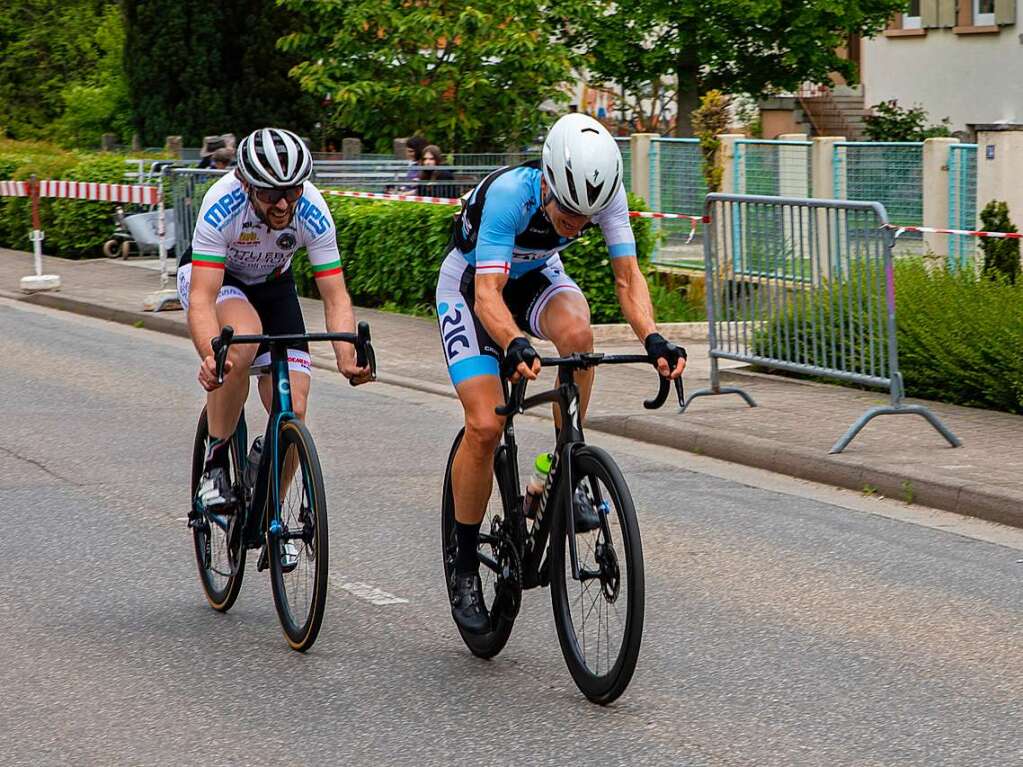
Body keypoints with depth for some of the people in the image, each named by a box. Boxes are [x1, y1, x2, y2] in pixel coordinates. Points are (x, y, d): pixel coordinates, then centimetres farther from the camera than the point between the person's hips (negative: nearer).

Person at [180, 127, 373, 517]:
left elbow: (336, 297, -27)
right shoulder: (222, 204, -37)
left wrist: (347, 356, -46)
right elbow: (202, 298, -42)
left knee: (292, 412, -11)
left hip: (272, 284, 3)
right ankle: (215, 463, -19)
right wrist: (211, 357, -61)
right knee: (243, 341, -38)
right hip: (210, 276, -3)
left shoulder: (312, 210, -30)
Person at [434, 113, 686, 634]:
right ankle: (465, 567, 0)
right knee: (485, 426, -18)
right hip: (470, 285, -3)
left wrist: (653, 340, -45)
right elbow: (488, 296, -43)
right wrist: (514, 346, -63)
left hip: (537, 278, 3)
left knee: (576, 331, -34)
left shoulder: (606, 192, -26)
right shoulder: (510, 193, -38)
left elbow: (627, 277, -27)